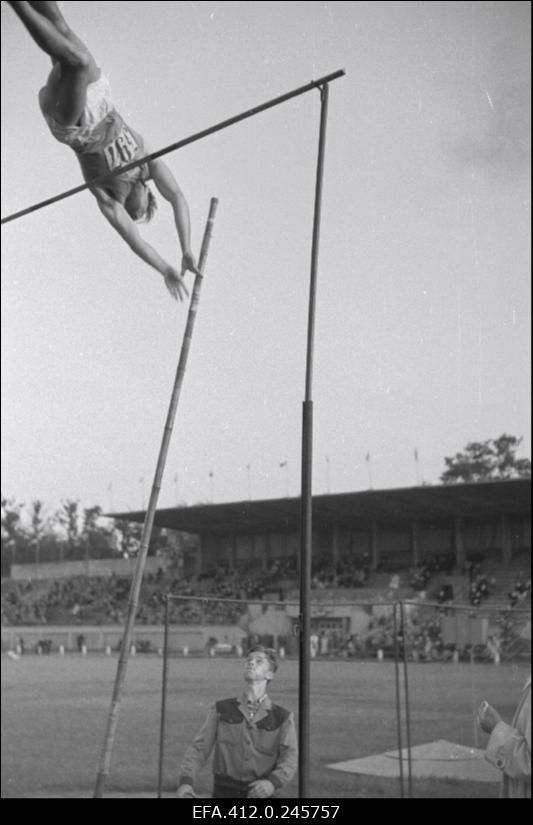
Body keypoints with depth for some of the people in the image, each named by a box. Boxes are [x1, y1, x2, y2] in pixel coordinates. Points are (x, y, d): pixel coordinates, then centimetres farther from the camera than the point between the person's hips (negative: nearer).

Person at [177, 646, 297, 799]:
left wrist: (272, 783, -31)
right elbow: (199, 749, 1)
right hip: (224, 794, 0)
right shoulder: (220, 710, 7)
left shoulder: (283, 718, 4)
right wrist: (185, 782, -19)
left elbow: (289, 760, -9)